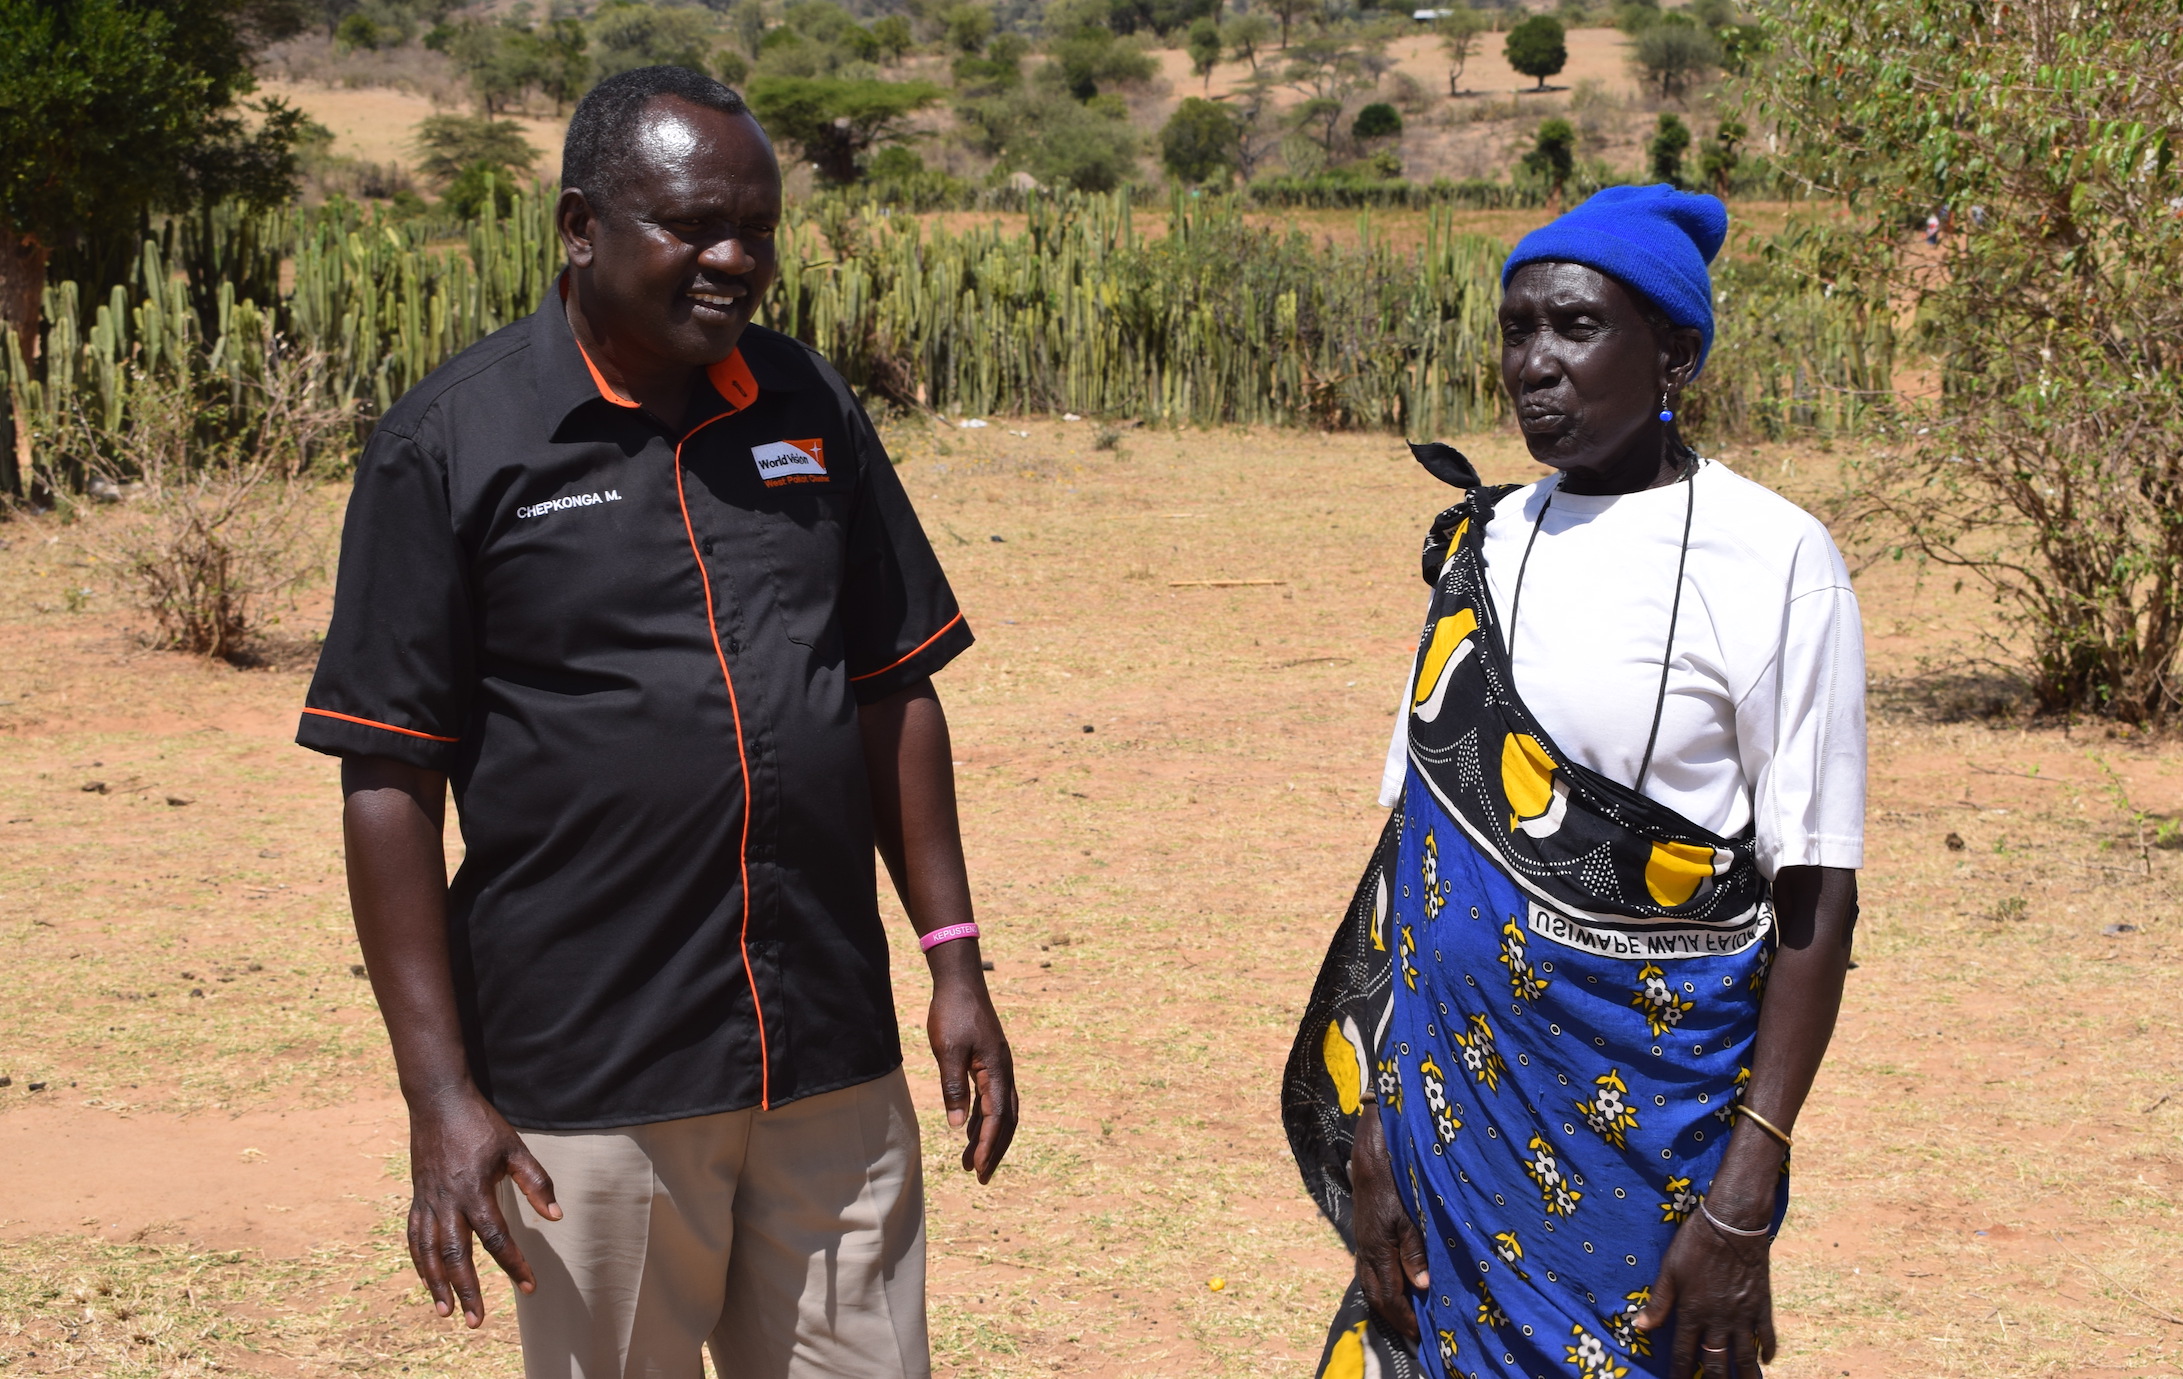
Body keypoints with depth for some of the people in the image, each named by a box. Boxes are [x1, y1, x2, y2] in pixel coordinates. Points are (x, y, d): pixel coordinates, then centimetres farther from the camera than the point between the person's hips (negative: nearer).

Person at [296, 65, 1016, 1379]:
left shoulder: (811, 409, 8)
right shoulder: (453, 445, -6)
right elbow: (389, 784, -6)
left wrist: (955, 961, 9)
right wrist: (441, 1095, -10)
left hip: (836, 1063, 4)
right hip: (592, 1086, -4)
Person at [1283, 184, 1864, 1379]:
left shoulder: (1771, 564, -9)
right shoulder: (1483, 548, 7)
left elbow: (1816, 901, -11)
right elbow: (1415, 841, 8)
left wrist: (1742, 1206, -16)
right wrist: (1372, 1140, 3)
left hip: (1650, 1136, -5)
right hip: (1451, 1112, 5)